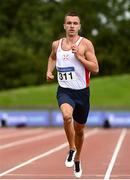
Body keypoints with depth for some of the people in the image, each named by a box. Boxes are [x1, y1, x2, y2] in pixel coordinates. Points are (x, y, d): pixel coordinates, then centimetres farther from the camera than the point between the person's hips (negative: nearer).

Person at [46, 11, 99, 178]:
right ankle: (71, 149, -10)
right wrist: (49, 71, 10)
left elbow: (95, 68, -10)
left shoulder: (85, 44, -6)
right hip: (64, 91, 0)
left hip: (82, 92, 0)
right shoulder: (56, 44, 4)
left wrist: (79, 56, -20)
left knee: (79, 129, 14)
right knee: (67, 116, -32)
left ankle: (77, 159, 40)